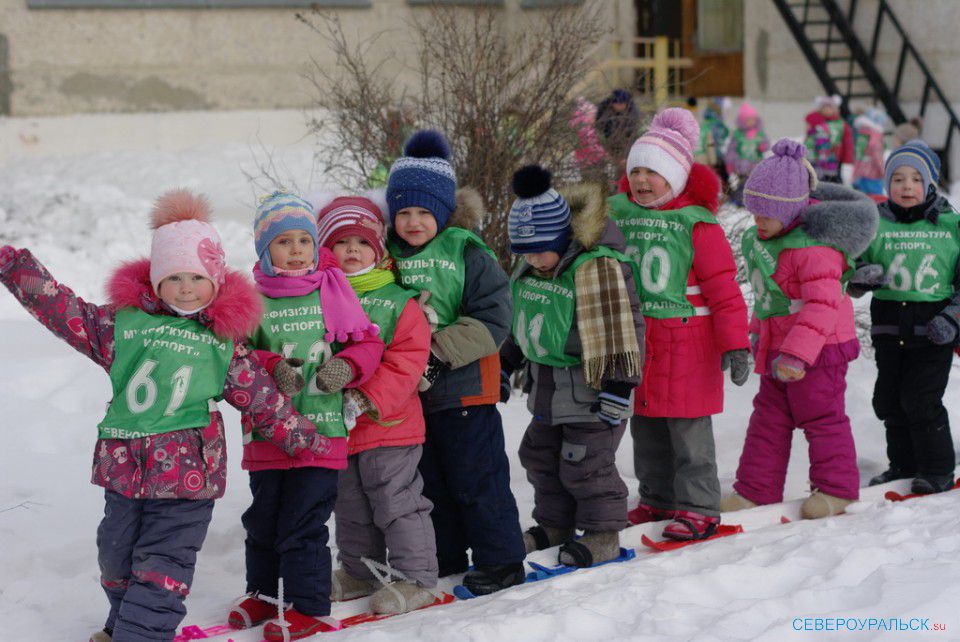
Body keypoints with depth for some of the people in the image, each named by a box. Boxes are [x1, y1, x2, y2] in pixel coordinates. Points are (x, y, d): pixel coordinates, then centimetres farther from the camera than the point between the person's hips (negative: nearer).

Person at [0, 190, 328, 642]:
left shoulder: (225, 340, 4)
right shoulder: (123, 321, 4)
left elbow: (262, 399, 9)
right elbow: (62, 309, 6)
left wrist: (306, 441, 11)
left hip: (187, 470, -3)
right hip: (123, 465, 3)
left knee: (163, 566, -5)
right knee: (116, 557, 19)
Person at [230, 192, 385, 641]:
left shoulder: (332, 290, 0)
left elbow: (367, 343, 5)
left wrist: (346, 367, -12)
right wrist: (272, 370, -19)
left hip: (322, 430, -3)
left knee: (302, 523, -4)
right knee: (262, 519, 17)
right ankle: (262, 592, 37)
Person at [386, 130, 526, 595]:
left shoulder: (467, 252, -9)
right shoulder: (389, 256, 4)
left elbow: (493, 319, -14)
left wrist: (441, 350, -20)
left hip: (465, 386, -5)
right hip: (410, 391, 5)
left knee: (477, 477, 2)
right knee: (428, 478, 15)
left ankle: (500, 559, 15)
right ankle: (444, 556, 30)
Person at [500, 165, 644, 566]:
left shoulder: (598, 266, -22)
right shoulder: (529, 270, 5)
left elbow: (621, 327, -21)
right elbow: (519, 321, 20)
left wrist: (619, 382, -23)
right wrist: (507, 364, 25)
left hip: (589, 385, -9)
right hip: (547, 384, 9)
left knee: (585, 465, -3)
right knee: (540, 456, 17)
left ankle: (603, 535, 13)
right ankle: (555, 525, 32)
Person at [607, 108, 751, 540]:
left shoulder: (697, 222, -9)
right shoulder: (620, 214, 7)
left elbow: (723, 286, -9)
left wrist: (735, 343, -13)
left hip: (686, 341, -6)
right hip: (635, 339, 6)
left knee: (688, 430, -2)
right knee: (645, 427, 14)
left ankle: (698, 508, 8)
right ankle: (657, 500, 28)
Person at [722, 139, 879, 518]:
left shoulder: (813, 246, -25)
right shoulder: (765, 236, 5)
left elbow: (823, 304, -30)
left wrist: (796, 354, -33)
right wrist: (758, 328, 26)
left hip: (817, 347, -9)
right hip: (778, 347, 10)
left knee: (820, 416, 3)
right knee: (769, 417, 13)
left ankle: (836, 488, 18)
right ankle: (756, 490, 20)